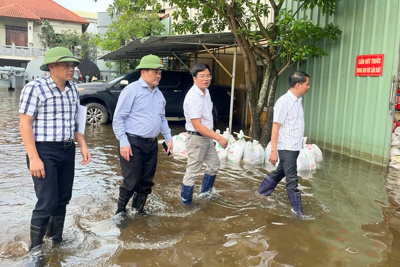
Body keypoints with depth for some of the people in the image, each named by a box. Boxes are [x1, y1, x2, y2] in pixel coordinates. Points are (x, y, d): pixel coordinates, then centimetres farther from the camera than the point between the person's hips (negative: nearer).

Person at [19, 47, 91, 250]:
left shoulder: (72, 89, 9)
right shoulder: (35, 88, -11)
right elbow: (25, 124, -13)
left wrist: (83, 146, 8)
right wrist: (34, 158, -19)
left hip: (67, 150, 7)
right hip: (44, 152, -6)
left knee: (63, 198, 13)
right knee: (47, 202, -5)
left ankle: (56, 239, 32)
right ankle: (35, 250, 12)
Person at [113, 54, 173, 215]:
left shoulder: (158, 94, 14)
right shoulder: (132, 90, -9)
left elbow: (162, 118, 22)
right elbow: (118, 119, -11)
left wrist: (169, 138, 12)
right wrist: (124, 143, -17)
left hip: (152, 144, 7)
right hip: (133, 143, -7)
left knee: (147, 182, 13)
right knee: (131, 181, -2)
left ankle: (138, 209, 30)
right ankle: (120, 212, 18)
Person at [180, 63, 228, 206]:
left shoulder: (206, 92, 5)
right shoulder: (193, 97, -24)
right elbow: (197, 126, -27)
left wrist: (214, 137, 17)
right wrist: (219, 138, -26)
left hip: (207, 137, 10)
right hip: (196, 138, -9)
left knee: (214, 164, 22)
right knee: (192, 171, 1)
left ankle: (205, 192, 41)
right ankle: (185, 200, 19)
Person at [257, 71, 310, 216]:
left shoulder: (297, 101, 10)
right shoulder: (284, 102, -16)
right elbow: (275, 127, -17)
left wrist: (299, 145, 15)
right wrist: (273, 151, -18)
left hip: (295, 148, 9)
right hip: (286, 148, -9)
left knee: (279, 173, 19)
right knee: (292, 180, -1)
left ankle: (261, 193, 36)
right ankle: (298, 210, 9)